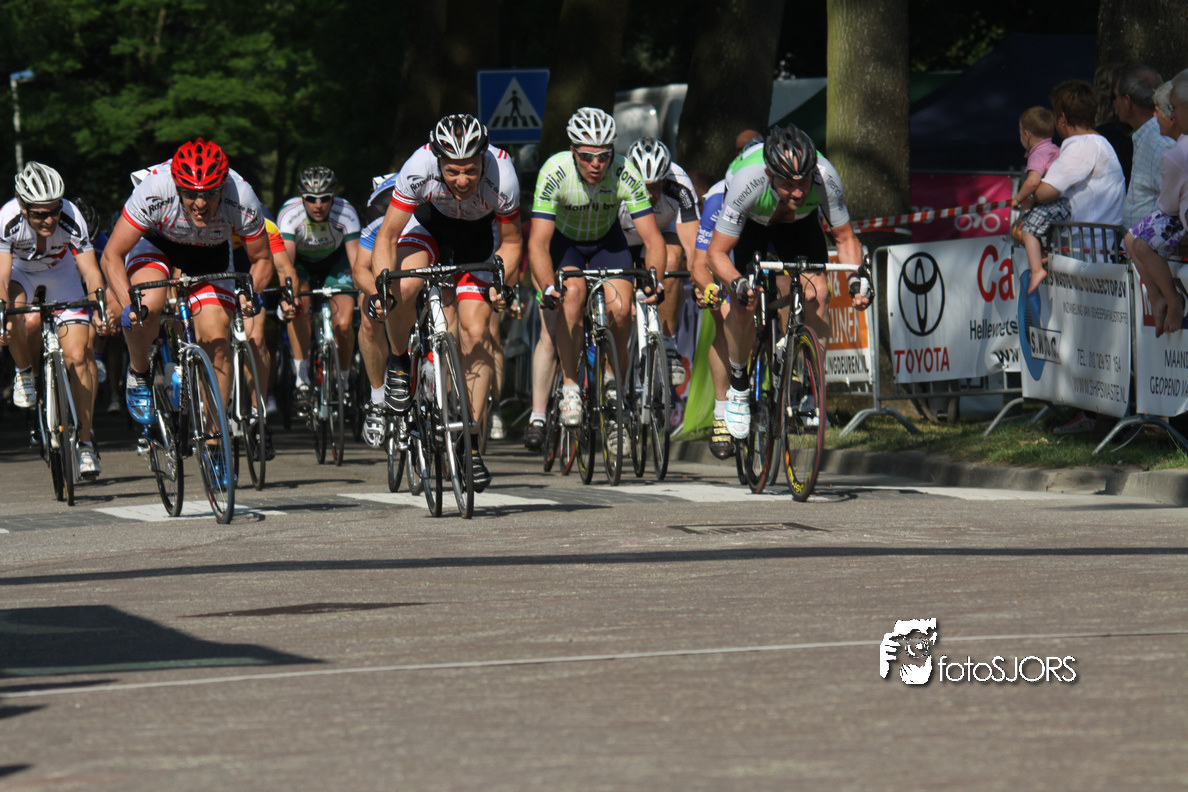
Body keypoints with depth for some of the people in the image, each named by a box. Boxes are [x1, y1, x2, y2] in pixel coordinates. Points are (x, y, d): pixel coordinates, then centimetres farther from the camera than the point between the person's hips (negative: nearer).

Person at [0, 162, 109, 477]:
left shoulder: (71, 219, -33)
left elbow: (91, 272, -36)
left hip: (60, 271, 1)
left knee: (78, 356, -12)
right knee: (27, 320, -36)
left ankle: (85, 442, 1)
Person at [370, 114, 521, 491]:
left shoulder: (501, 176, -34)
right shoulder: (419, 167, -36)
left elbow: (511, 241, -15)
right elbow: (387, 236, -26)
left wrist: (500, 283, -32)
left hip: (479, 233, 0)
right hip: (430, 220, 0)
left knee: (475, 334, -12)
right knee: (404, 287, -32)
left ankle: (471, 446, -2)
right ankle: (398, 362, 0)